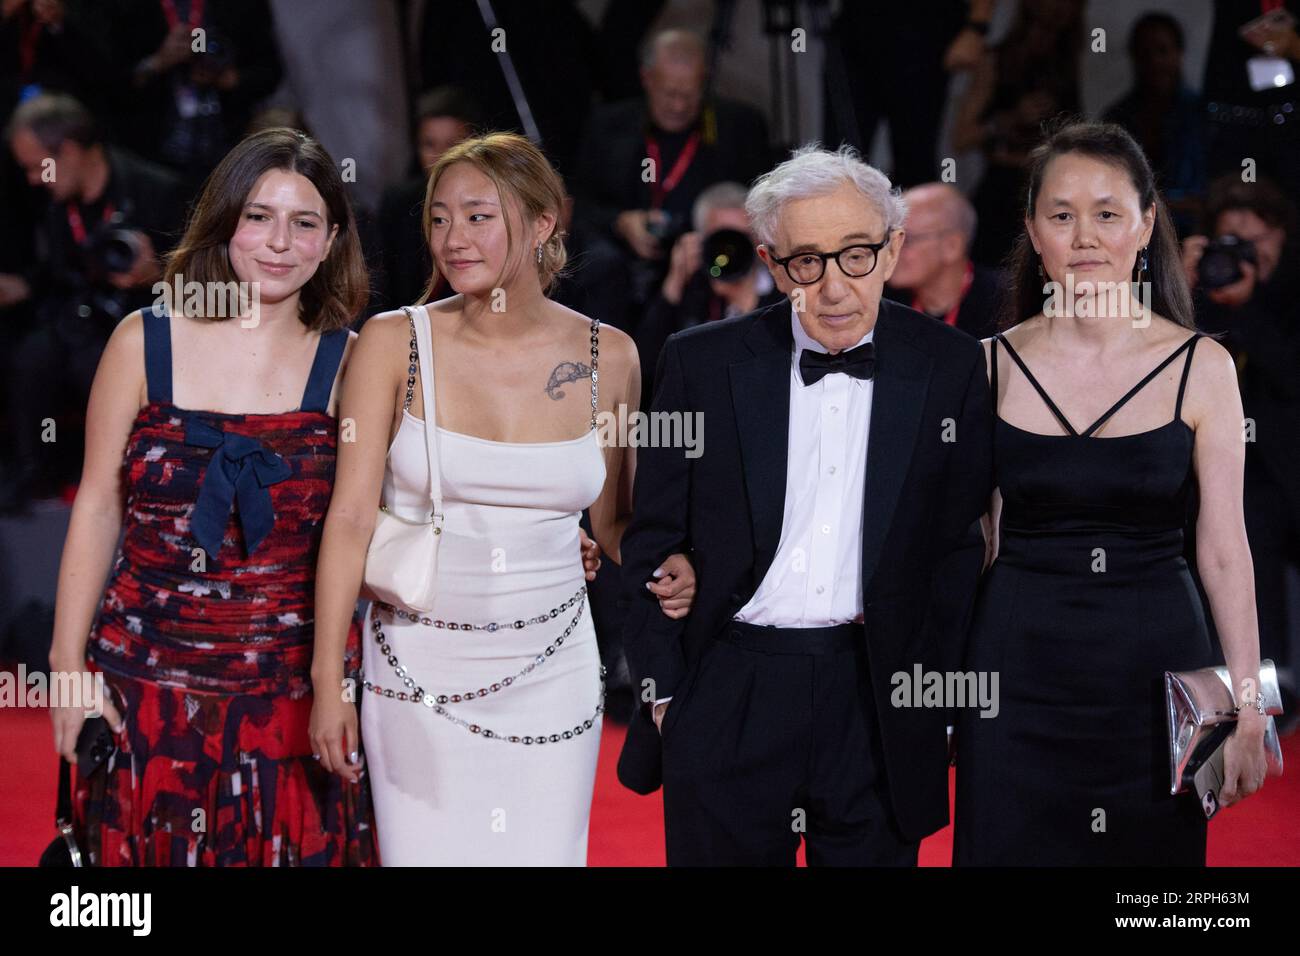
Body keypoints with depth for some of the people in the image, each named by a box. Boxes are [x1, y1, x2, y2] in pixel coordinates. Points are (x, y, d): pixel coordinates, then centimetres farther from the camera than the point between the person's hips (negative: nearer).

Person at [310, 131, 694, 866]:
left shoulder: (608, 357, 0)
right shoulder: (394, 344, -4)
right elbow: (351, 516, -6)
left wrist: (664, 573, -8)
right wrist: (328, 681, -9)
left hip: (550, 675, 1)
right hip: (419, 673, -1)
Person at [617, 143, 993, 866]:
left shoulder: (951, 368, 0)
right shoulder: (701, 364, 0)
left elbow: (966, 540, 5)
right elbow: (654, 540, 5)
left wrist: (934, 681, -2)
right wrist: (662, 690, 2)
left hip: (878, 706, 0)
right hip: (727, 710, 0)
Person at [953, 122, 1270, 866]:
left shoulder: (1201, 368, -2)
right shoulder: (990, 367, 1)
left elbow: (1224, 551, -2)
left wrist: (1247, 706, -5)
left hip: (1156, 665, 0)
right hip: (1020, 669, 1)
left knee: (1153, 850, 7)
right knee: (1014, 848, 4)